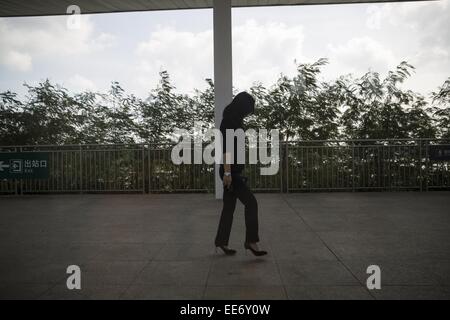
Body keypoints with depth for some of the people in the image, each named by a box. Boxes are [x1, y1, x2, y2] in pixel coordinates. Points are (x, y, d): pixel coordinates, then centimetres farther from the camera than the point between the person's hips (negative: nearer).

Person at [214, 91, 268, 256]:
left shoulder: (234, 121, 17)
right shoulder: (229, 121, -13)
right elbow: (225, 147, -20)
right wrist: (227, 172, -24)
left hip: (234, 170, 10)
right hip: (230, 171, -10)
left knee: (229, 207, 12)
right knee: (251, 202, -9)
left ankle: (221, 242, 19)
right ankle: (251, 241, -2)